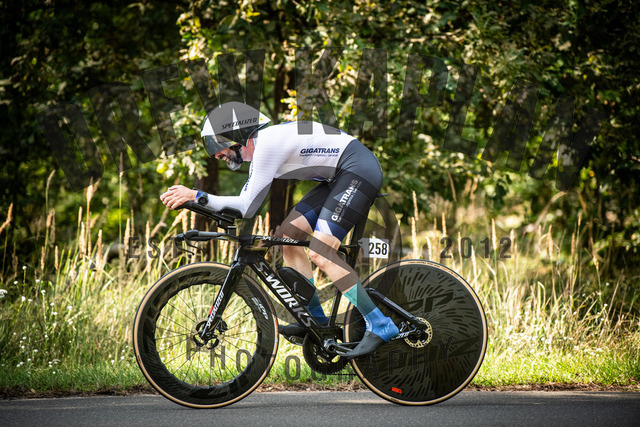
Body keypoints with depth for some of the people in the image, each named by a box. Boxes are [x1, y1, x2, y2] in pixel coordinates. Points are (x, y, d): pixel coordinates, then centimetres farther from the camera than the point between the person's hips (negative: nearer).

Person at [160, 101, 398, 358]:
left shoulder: (267, 144, -18)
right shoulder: (259, 147, 13)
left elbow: (247, 206, -19)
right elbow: (248, 206, 13)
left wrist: (198, 197, -18)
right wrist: (192, 199, 7)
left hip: (359, 171, -10)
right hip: (341, 177, 10)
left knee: (321, 253, -17)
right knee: (288, 234, 8)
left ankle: (381, 326, -16)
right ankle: (316, 320, 16)